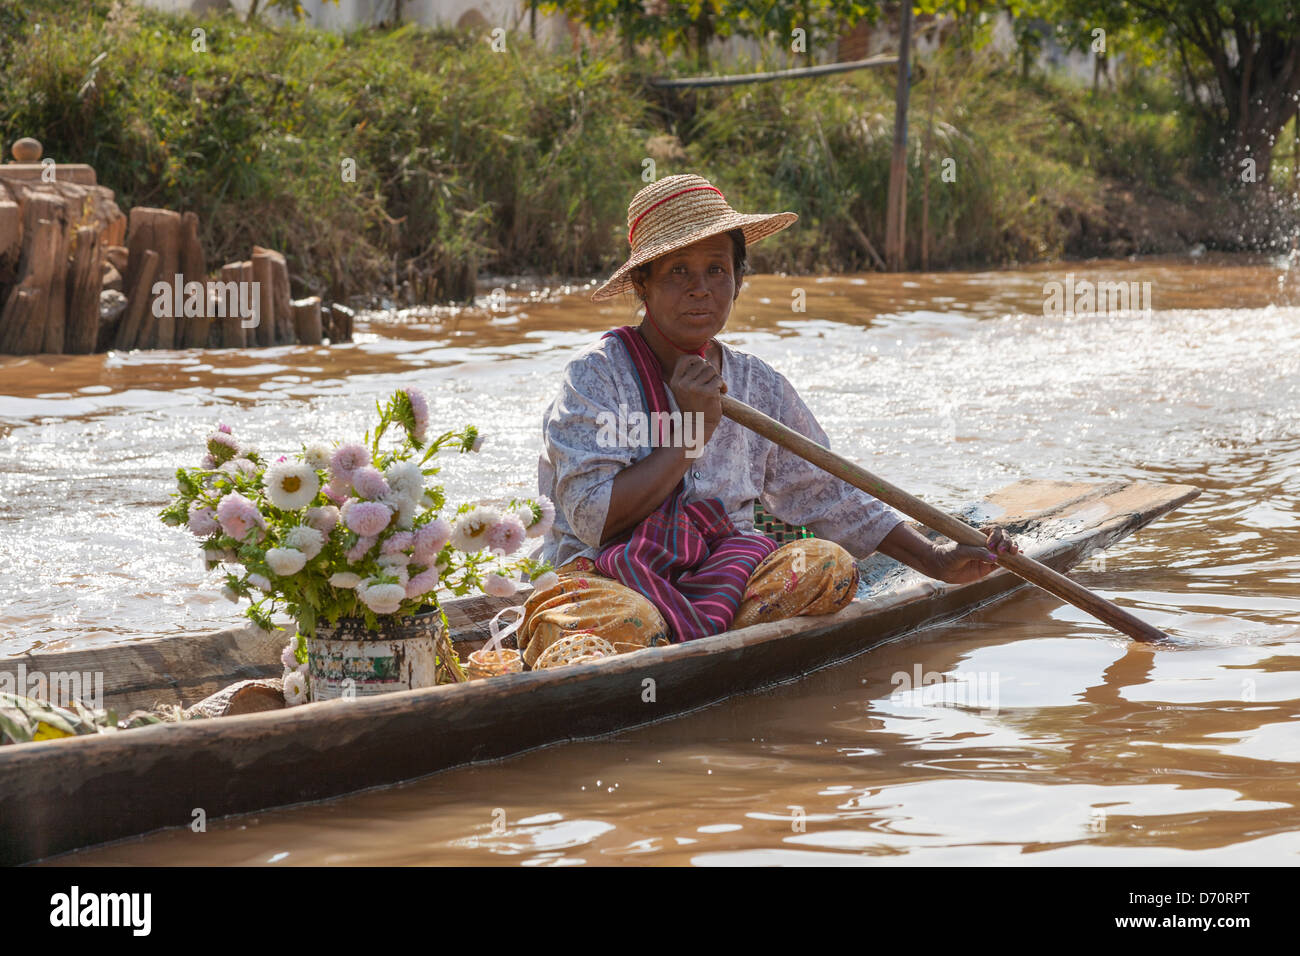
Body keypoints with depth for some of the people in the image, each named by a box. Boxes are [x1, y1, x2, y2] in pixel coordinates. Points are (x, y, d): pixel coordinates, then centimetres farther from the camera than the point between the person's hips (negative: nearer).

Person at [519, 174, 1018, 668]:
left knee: (826, 564, -24)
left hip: (719, 572, 6)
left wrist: (935, 560, 10)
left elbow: (829, 496, 19)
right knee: (622, 621, -42)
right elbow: (593, 520, -14)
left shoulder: (760, 387, 12)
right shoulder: (598, 374, -4)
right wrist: (690, 433, -13)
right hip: (604, 573, -6)